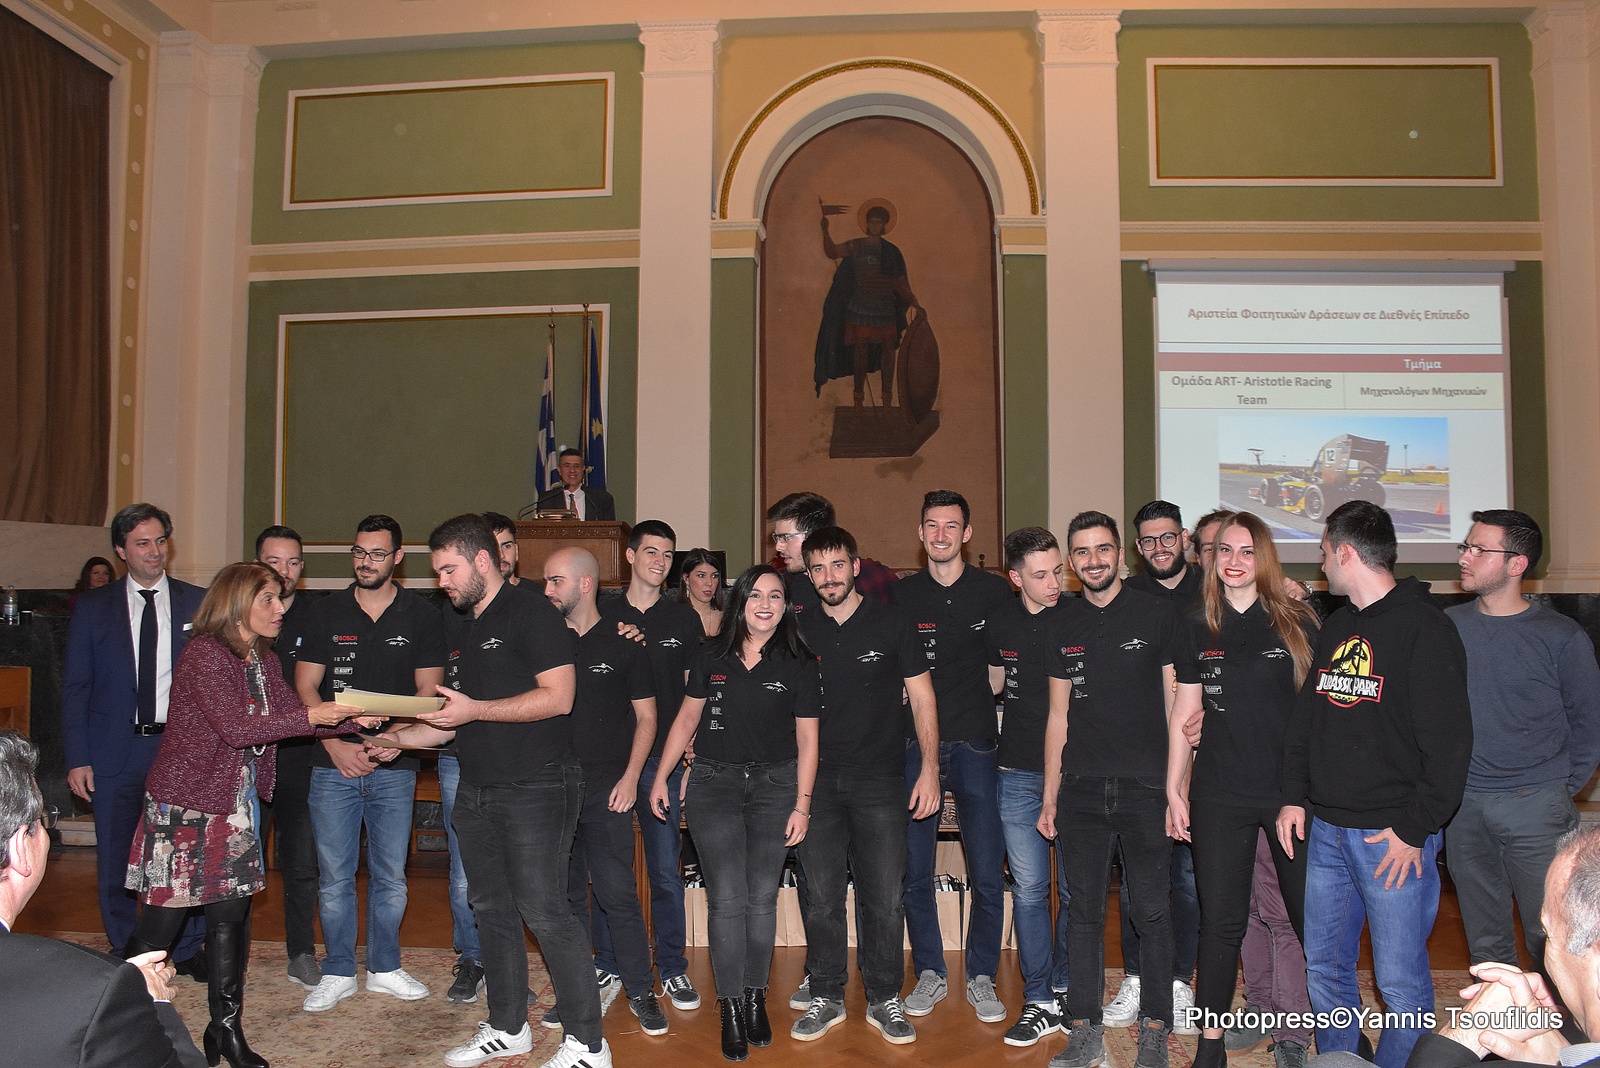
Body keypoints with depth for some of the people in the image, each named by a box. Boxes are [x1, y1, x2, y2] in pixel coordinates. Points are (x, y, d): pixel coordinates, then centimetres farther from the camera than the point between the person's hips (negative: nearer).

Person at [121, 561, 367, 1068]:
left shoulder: (263, 658, 9)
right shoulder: (204, 654, -16)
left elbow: (291, 716, 7)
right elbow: (235, 727, -24)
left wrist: (350, 718, -7)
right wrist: (310, 715, -27)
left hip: (238, 802, 7)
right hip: (185, 802, -7)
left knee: (232, 912, 9)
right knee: (164, 917, -1)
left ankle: (226, 1027, 20)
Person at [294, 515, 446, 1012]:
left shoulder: (421, 616, 2)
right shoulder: (326, 612, 5)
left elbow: (428, 691, -1)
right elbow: (305, 687, 3)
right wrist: (335, 744, -10)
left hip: (394, 767, 0)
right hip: (333, 765, 1)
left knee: (390, 875, 8)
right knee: (334, 875, 5)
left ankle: (385, 967, 24)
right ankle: (338, 971, 21)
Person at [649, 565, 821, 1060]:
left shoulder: (799, 666, -1)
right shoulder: (710, 657, 3)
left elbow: (807, 740, 1)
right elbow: (686, 719, 11)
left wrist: (802, 805, -3)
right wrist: (660, 777, 7)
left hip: (774, 786, 0)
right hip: (714, 784, 0)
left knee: (762, 897, 4)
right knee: (727, 899, -4)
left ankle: (755, 997, 21)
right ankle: (731, 1009, 7)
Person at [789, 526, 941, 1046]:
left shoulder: (891, 623, 0)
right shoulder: (799, 630, 6)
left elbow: (922, 698, 2)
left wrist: (929, 768, -5)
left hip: (880, 780, -2)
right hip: (817, 782, 2)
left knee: (886, 897, 1)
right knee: (821, 896, 6)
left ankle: (884, 999, 18)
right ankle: (827, 998, 21)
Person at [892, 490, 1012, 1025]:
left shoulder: (994, 591, 2)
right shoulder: (900, 594, 6)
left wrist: (998, 710, 2)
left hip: (975, 744, -1)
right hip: (915, 744, 1)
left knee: (986, 874, 2)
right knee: (915, 870, 6)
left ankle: (981, 977, 20)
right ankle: (929, 974, 23)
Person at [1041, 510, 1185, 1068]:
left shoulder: (1156, 614, 0)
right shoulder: (1064, 627, 9)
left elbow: (1176, 704, 0)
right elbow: (1058, 714, 12)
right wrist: (1049, 795, 10)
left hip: (1144, 789, -3)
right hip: (1080, 791, 3)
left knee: (1151, 911, 4)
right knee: (1083, 911, 8)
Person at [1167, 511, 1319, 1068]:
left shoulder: (1298, 622, -1)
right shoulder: (1198, 629, 6)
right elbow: (1186, 715, 9)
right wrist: (1174, 790, 6)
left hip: (1292, 788, -1)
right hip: (1220, 796, 2)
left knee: (1313, 915, 5)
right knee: (1220, 920, 7)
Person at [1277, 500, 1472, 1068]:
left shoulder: (1425, 628, -10)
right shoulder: (1334, 628, 13)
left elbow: (1448, 741, -13)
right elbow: (1304, 719, 18)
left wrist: (1415, 828, -14)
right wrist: (1294, 797, 9)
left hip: (1393, 836, -7)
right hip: (1325, 829, 7)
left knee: (1400, 980, 2)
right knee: (1323, 968, 14)